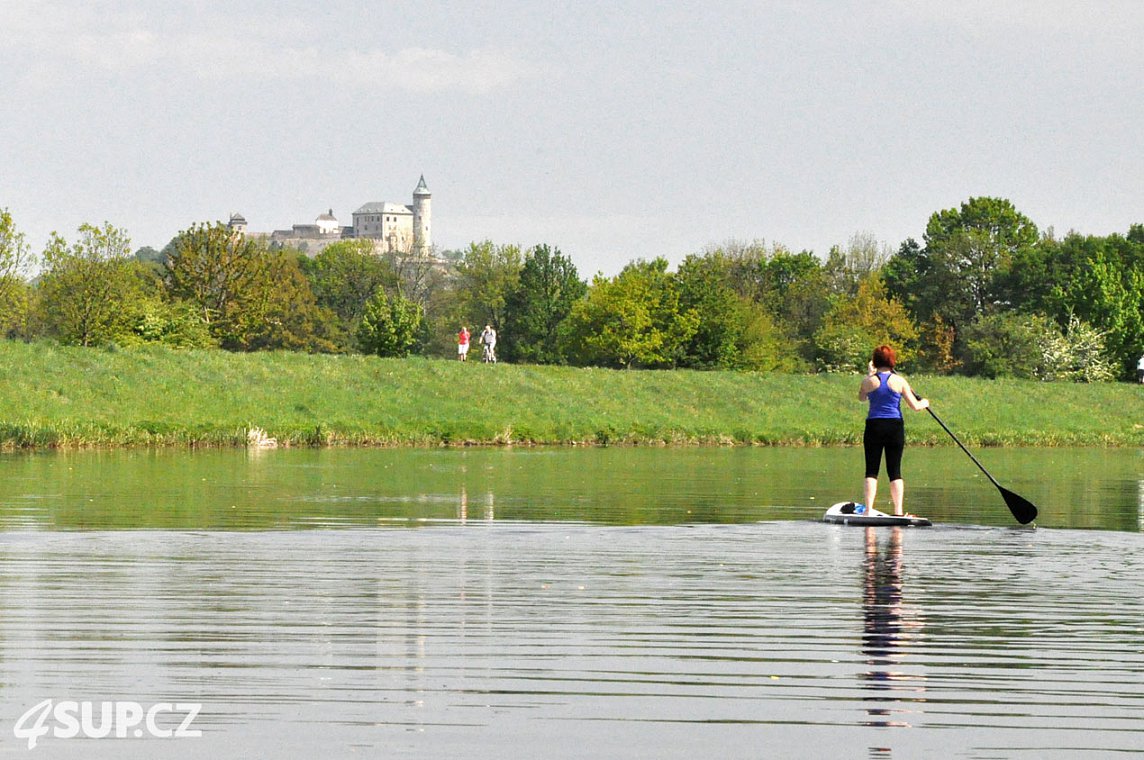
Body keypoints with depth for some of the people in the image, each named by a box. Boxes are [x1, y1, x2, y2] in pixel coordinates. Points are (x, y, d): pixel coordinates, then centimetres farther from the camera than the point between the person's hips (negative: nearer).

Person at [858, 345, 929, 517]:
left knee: (871, 470, 3)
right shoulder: (899, 381, -4)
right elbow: (915, 406, -3)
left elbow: (862, 398, 19)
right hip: (895, 427, 0)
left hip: (874, 426, 0)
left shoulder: (868, 381, -3)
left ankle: (868, 509, -8)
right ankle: (898, 511, -3)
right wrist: (924, 403, 21)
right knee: (895, 471, 5)